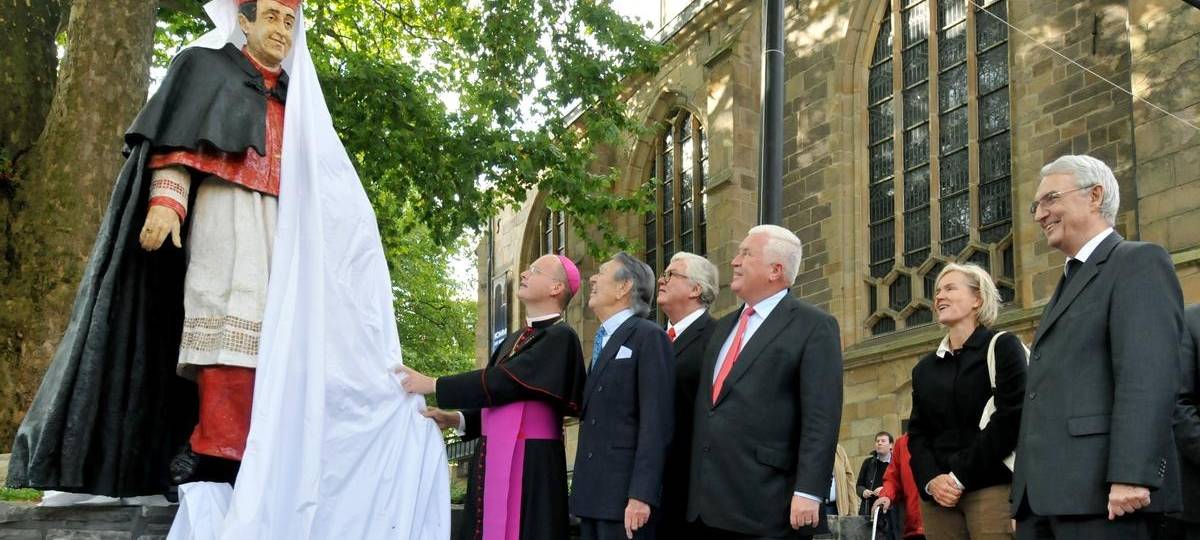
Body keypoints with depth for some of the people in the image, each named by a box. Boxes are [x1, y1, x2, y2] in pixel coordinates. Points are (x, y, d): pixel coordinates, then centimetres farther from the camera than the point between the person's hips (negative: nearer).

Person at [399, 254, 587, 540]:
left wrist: (432, 385, -11)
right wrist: (454, 419, 4)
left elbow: (502, 381, -16)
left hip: (530, 464, -7)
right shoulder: (513, 340, 17)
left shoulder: (560, 337, -9)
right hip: (492, 460, 7)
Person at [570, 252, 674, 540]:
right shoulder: (602, 341, 20)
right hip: (592, 494, 8)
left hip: (625, 494, -8)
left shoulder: (649, 336, -5)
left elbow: (656, 422, -14)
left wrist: (641, 495, -21)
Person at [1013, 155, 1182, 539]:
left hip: (1099, 491, -8)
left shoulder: (1139, 263, -2)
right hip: (1044, 492, 8)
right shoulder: (1068, 283, 26)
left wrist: (1131, 475, -24)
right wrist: (1024, 497, 17)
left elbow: (1149, 376, -15)